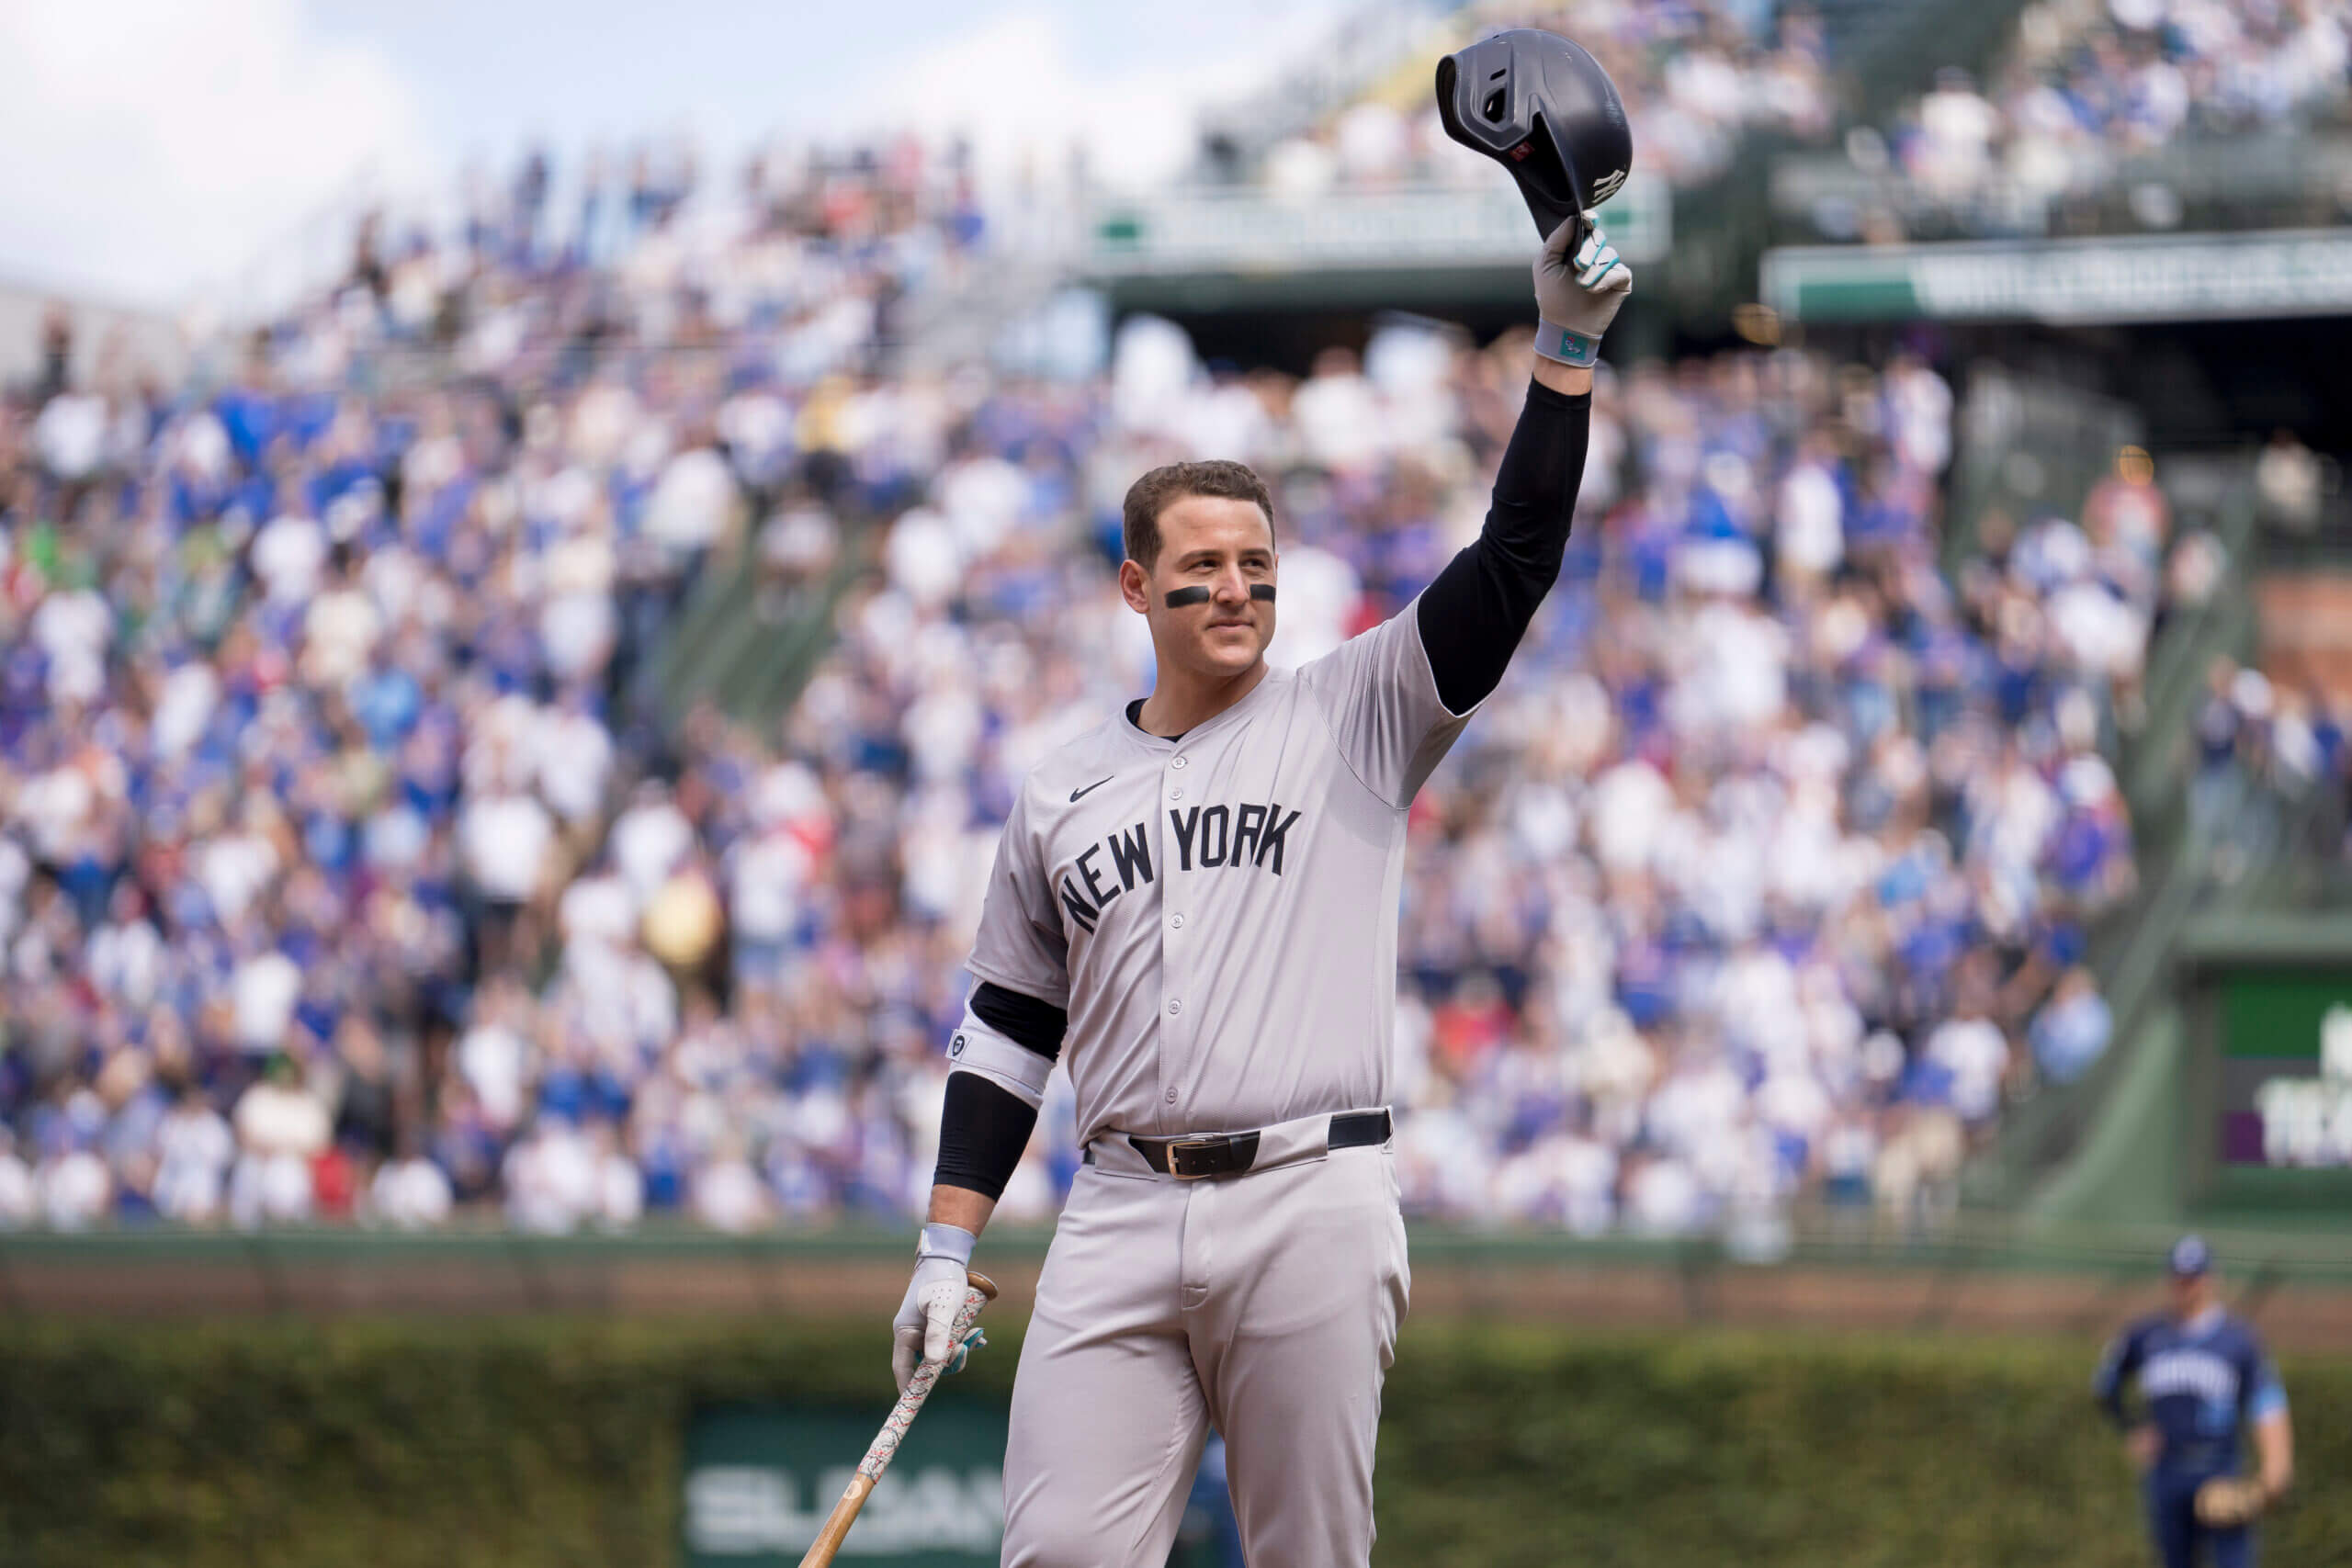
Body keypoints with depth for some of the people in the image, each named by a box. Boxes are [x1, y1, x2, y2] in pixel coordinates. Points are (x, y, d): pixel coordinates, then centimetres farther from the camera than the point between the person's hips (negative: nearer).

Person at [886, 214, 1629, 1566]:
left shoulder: (1353, 719, 8)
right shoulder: (1061, 795, 16)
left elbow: (1516, 560, -2)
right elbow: (1007, 1035, 18)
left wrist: (1567, 351, -12)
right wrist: (947, 1251, 10)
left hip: (1314, 1202, -2)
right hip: (1123, 1217, 2)